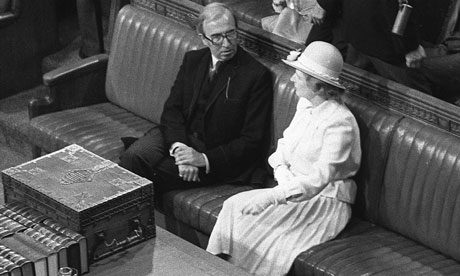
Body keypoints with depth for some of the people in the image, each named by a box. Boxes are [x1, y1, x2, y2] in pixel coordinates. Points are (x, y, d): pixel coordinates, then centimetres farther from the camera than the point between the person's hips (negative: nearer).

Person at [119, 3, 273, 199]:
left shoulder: (257, 75, -8)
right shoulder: (192, 60, 9)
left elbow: (252, 140, -10)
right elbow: (172, 107, 3)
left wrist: (205, 159, -20)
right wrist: (178, 147, -19)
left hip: (217, 153, -4)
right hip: (180, 137, 5)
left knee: (153, 173, -25)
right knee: (131, 157, -23)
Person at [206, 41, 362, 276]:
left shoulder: (340, 122, -21)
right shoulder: (305, 104, 6)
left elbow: (320, 178, -26)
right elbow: (285, 144, 14)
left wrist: (272, 197, -34)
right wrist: (281, 171, -9)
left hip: (326, 202, -8)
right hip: (293, 186, 8)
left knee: (253, 219, -24)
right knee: (234, 206, -12)